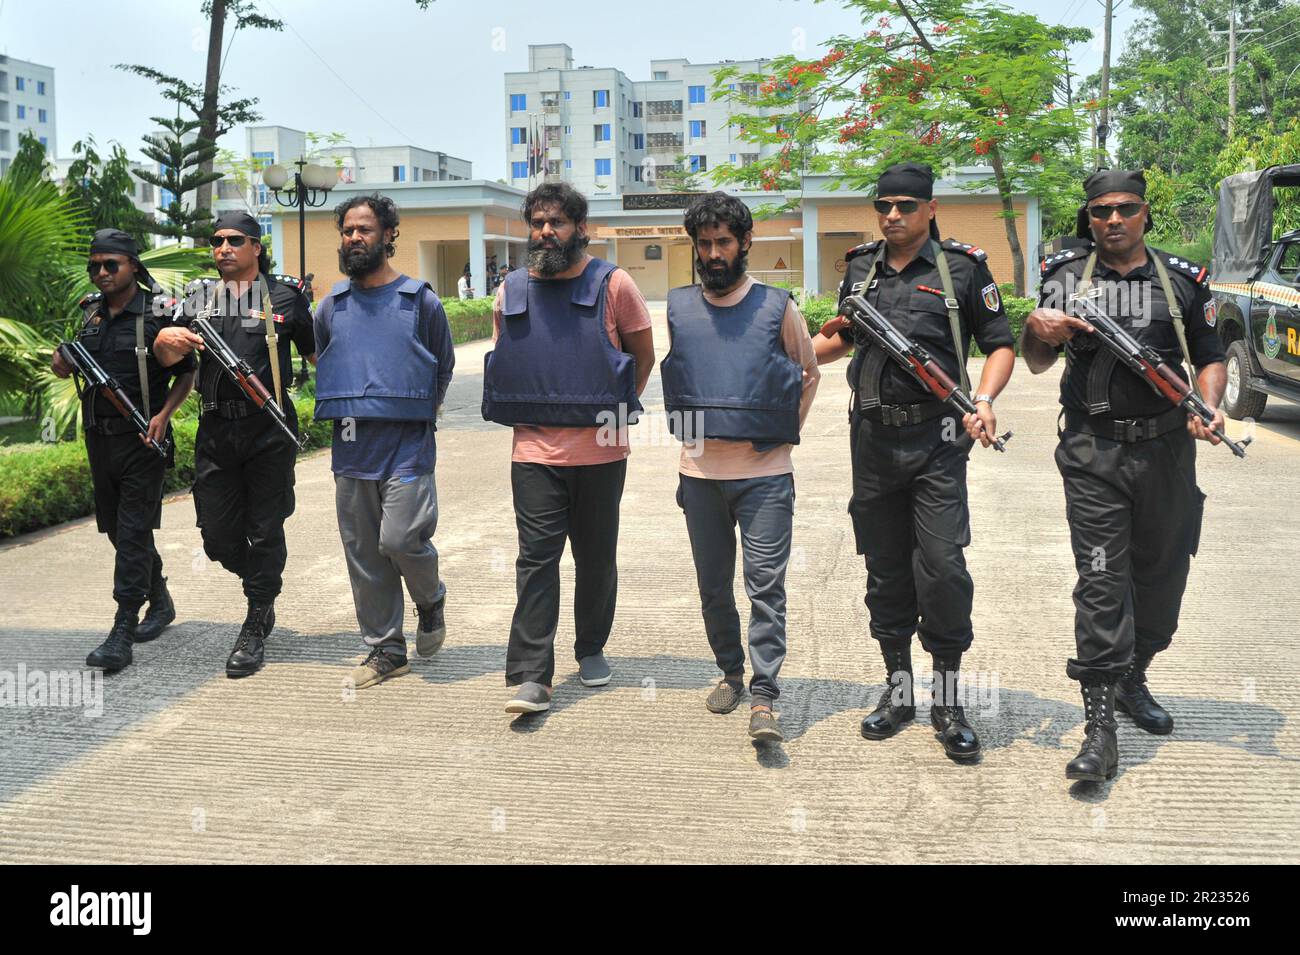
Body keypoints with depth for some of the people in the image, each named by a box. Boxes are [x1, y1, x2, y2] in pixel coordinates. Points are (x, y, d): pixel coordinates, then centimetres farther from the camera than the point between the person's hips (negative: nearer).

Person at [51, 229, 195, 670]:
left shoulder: (159, 312, -8)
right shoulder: (90, 311, 10)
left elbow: (187, 373, -3)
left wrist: (164, 414, -17)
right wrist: (63, 365, -2)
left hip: (142, 439, -7)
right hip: (99, 436, 7)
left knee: (133, 532, -9)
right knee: (117, 529, 14)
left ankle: (122, 635, -9)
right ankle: (160, 602, 34)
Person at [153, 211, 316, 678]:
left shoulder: (285, 295, 4)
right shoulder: (199, 297, 12)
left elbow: (317, 354, 13)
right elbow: (167, 358, 5)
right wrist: (164, 339, -14)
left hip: (269, 429, -3)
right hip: (215, 430, 3)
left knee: (264, 530, 2)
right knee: (218, 534, 5)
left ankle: (254, 629, 13)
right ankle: (261, 586, 34)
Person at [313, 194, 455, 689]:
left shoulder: (420, 301, 0)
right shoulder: (331, 306, 10)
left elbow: (443, 368, 10)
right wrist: (347, 410, 15)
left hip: (407, 447, -4)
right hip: (351, 449, 4)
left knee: (400, 539, -15)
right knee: (364, 555, 6)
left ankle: (431, 599, 18)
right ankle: (385, 649, 18)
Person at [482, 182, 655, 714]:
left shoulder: (612, 285, -2)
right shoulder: (512, 290, 7)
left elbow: (643, 356, 7)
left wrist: (615, 410, 4)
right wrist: (527, 413, 10)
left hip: (599, 451, -1)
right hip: (534, 451, 1)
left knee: (596, 558, 11)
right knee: (536, 558, -5)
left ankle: (591, 650, 30)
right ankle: (530, 676, -5)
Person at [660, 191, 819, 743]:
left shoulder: (777, 307, 1)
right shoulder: (677, 308, 6)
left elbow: (809, 373, 13)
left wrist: (786, 429, 5)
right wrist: (685, 425, 12)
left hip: (765, 473, -3)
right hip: (700, 472, 3)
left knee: (766, 585, -6)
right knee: (713, 586, 12)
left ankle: (764, 699, -4)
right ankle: (730, 672, 29)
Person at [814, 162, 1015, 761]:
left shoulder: (962, 267, 1)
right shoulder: (860, 267, 13)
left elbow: (999, 343, 2)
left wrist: (984, 400, -15)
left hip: (936, 438, -4)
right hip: (872, 436, 4)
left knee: (942, 565, -11)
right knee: (885, 569, 9)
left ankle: (947, 701, 4)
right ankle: (898, 690, 22)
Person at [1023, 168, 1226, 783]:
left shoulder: (1183, 280, 8)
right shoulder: (1066, 275, 5)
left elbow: (1209, 358, 13)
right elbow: (1038, 363, 4)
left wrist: (1208, 406, -8)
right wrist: (1036, 330, -19)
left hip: (1166, 450, 3)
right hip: (1093, 454, -3)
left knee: (1161, 573, 13)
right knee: (1101, 581, -8)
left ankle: (1132, 679, 34)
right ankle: (1100, 723, -8)